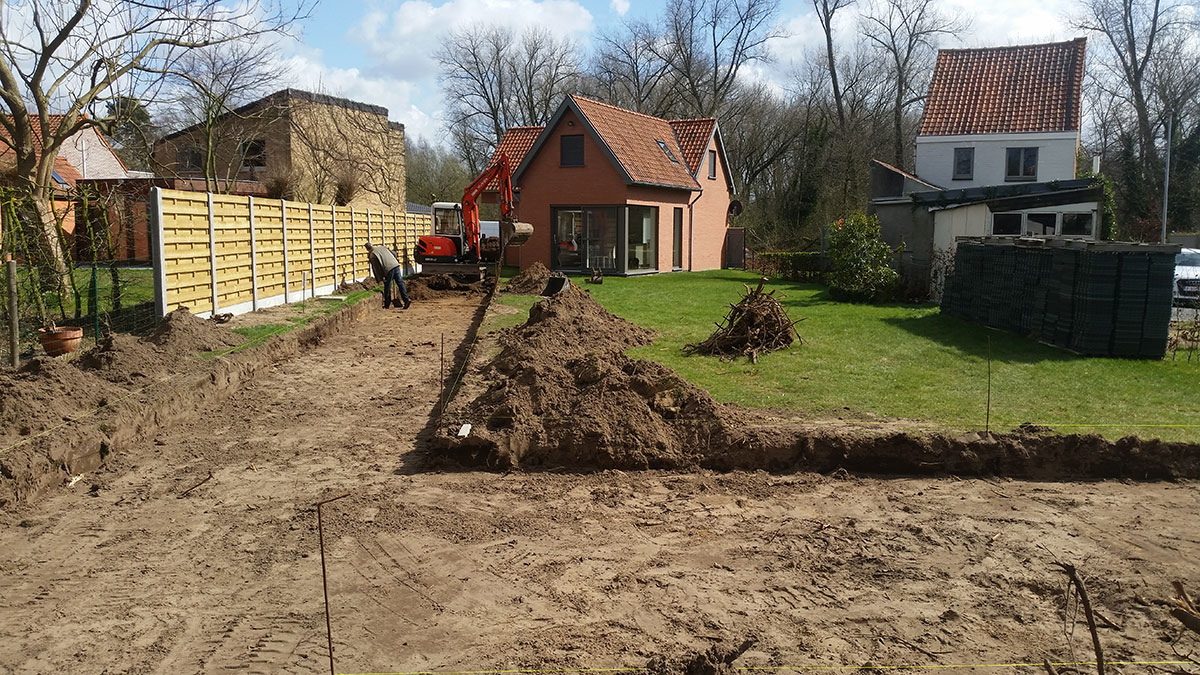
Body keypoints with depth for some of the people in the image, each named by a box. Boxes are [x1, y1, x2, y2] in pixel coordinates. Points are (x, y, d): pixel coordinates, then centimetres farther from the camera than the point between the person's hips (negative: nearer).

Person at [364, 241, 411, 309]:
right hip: (396, 265, 4)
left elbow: (376, 268, 0)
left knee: (387, 287, 8)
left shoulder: (372, 255, 4)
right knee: (400, 283, 4)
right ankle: (406, 300, -5)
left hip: (388, 269, -4)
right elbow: (394, 254, 21)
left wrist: (379, 279, 2)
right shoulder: (383, 247, 19)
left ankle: (387, 305, 17)